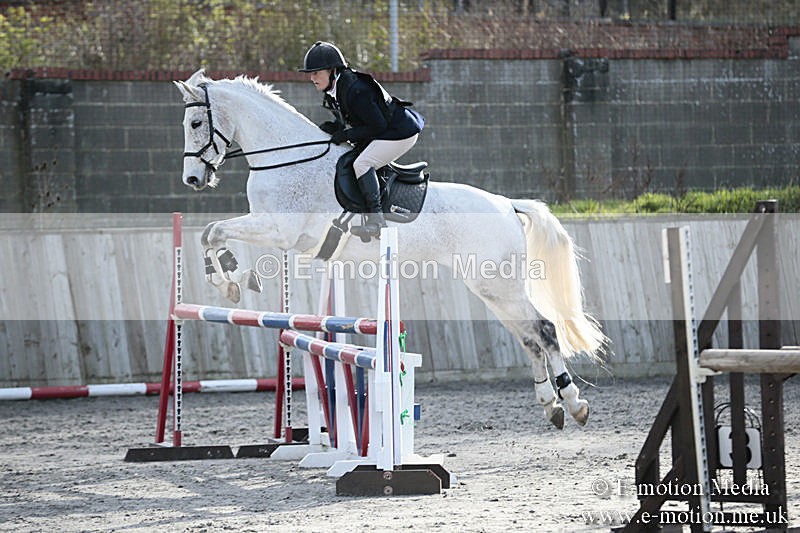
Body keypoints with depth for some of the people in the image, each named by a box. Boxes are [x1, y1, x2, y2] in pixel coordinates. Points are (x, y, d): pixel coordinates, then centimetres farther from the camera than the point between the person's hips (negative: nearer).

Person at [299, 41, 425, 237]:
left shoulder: (355, 90, -30)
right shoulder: (333, 91, 1)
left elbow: (378, 126, -25)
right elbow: (347, 120, 14)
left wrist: (346, 135, -22)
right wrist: (332, 127, -7)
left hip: (401, 132, -11)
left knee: (362, 164, -23)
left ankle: (376, 218, -23)